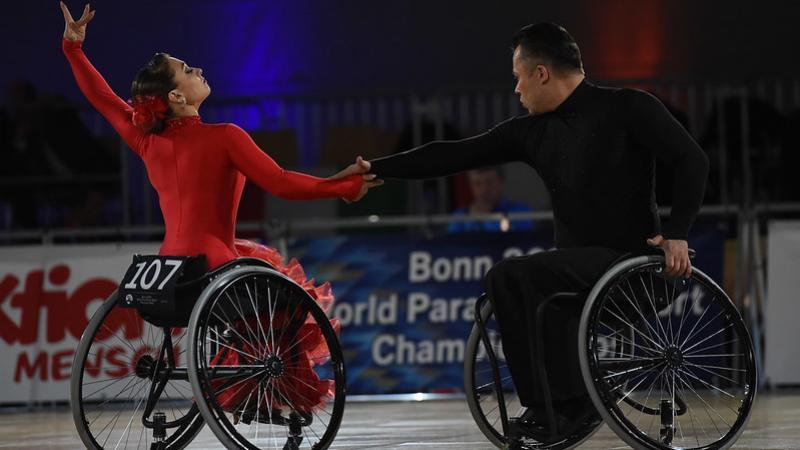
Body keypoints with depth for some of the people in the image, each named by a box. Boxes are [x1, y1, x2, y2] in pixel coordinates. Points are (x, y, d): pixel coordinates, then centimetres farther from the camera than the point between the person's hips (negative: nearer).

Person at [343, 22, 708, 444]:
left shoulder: (628, 108, -7)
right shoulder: (532, 131, 10)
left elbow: (691, 160, -9)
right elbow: (457, 154, 12)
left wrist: (677, 233, -19)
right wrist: (377, 170, 11)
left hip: (629, 256, -8)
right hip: (577, 262, 8)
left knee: (510, 277, -22)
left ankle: (551, 404, -15)